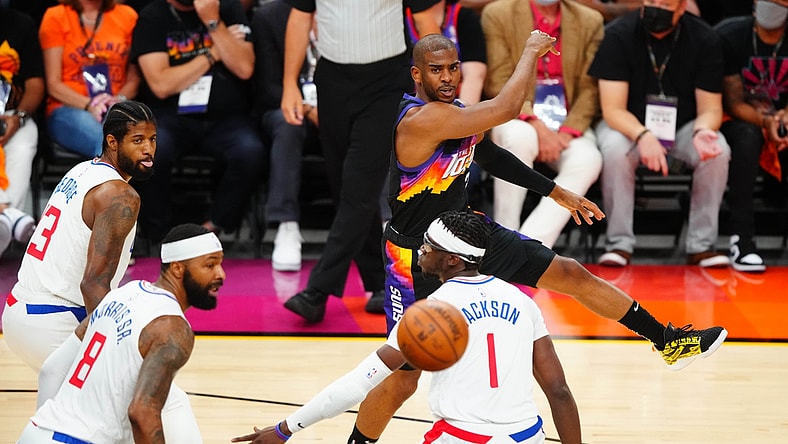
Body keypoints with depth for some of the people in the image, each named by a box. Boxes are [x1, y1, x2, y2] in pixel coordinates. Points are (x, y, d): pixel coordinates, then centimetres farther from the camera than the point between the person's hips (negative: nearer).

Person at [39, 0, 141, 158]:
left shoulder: (127, 16, 14)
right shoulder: (55, 17, 7)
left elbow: (134, 79, 12)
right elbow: (53, 85, 2)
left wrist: (120, 100, -10)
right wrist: (89, 105, -15)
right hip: (67, 110, -2)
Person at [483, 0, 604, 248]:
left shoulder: (590, 22, 10)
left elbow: (590, 88, 4)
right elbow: (499, 83, -5)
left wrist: (567, 132, -13)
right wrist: (535, 124, -20)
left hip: (566, 126, 2)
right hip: (516, 119, -2)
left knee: (588, 160, -31)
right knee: (519, 136, -37)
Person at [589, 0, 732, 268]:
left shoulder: (704, 40, -9)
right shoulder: (619, 35, -15)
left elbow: (710, 109, -7)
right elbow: (613, 110, -18)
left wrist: (702, 132, -32)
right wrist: (643, 136, -39)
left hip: (682, 128, 2)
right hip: (628, 126, -2)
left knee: (718, 150, -28)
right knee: (614, 148, -34)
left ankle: (701, 245, -18)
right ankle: (619, 243, -22)